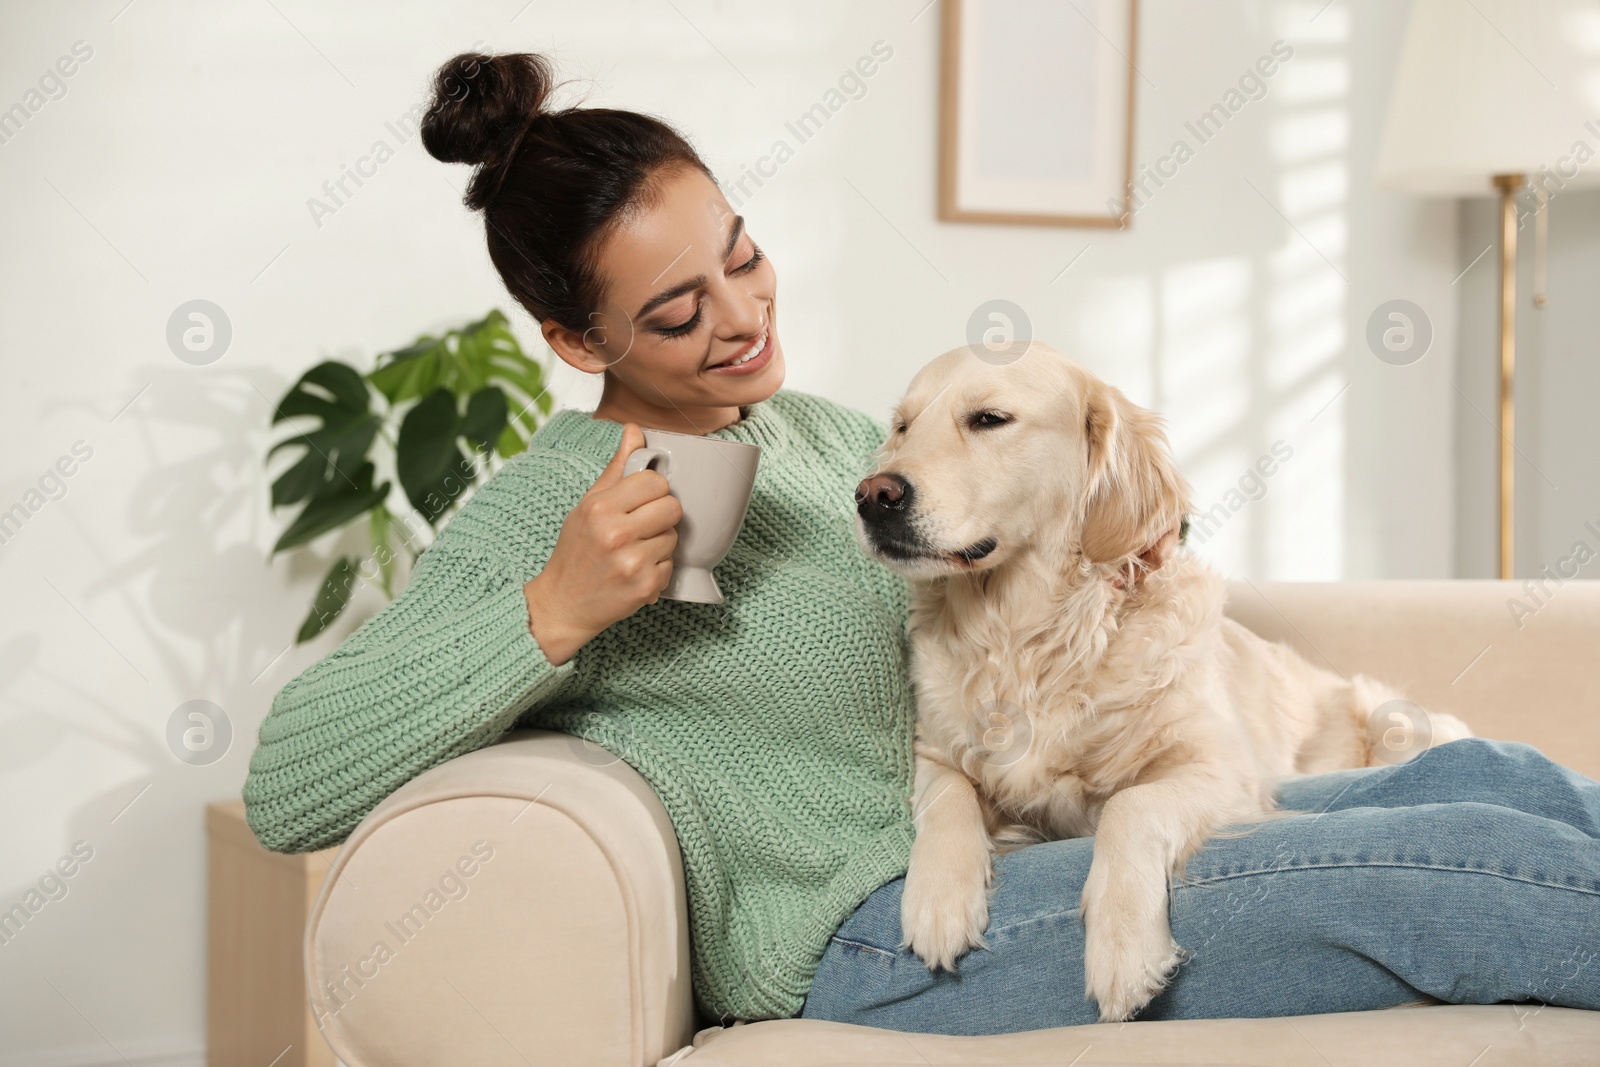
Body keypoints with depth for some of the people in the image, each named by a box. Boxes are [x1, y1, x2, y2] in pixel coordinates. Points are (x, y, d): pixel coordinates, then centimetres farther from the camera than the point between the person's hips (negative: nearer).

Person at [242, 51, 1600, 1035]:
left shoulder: (826, 433, 13)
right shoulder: (537, 515, -9)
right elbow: (284, 789, -17)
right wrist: (555, 613, -26)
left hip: (1021, 845, 8)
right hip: (873, 940, -8)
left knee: (1491, 778, -5)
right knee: (1476, 862, -17)